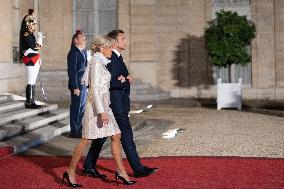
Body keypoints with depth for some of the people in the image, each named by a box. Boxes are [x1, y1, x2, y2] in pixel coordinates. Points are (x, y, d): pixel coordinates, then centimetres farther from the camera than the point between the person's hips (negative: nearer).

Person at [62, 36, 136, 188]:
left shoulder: (102, 63, 14)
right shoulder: (96, 62, -14)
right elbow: (95, 89, -20)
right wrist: (101, 112, -23)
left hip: (104, 105, 9)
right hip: (96, 106, -9)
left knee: (116, 136, 6)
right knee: (86, 140, -2)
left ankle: (121, 172, 10)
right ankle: (70, 172, 10)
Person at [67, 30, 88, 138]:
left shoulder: (84, 51, 15)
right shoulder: (73, 53, -13)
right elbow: (72, 71, -17)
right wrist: (75, 87, -19)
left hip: (84, 85, 9)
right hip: (77, 85, -9)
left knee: (82, 108, 15)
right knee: (76, 108, -1)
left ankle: (79, 129, 25)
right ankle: (75, 132, 7)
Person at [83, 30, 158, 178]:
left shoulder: (117, 58, 16)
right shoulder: (111, 59, -16)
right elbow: (109, 82, -22)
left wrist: (124, 79, -8)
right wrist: (125, 81, -10)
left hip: (119, 103, 10)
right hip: (116, 104, -10)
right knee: (126, 134, -4)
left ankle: (89, 166, 21)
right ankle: (138, 169, 3)